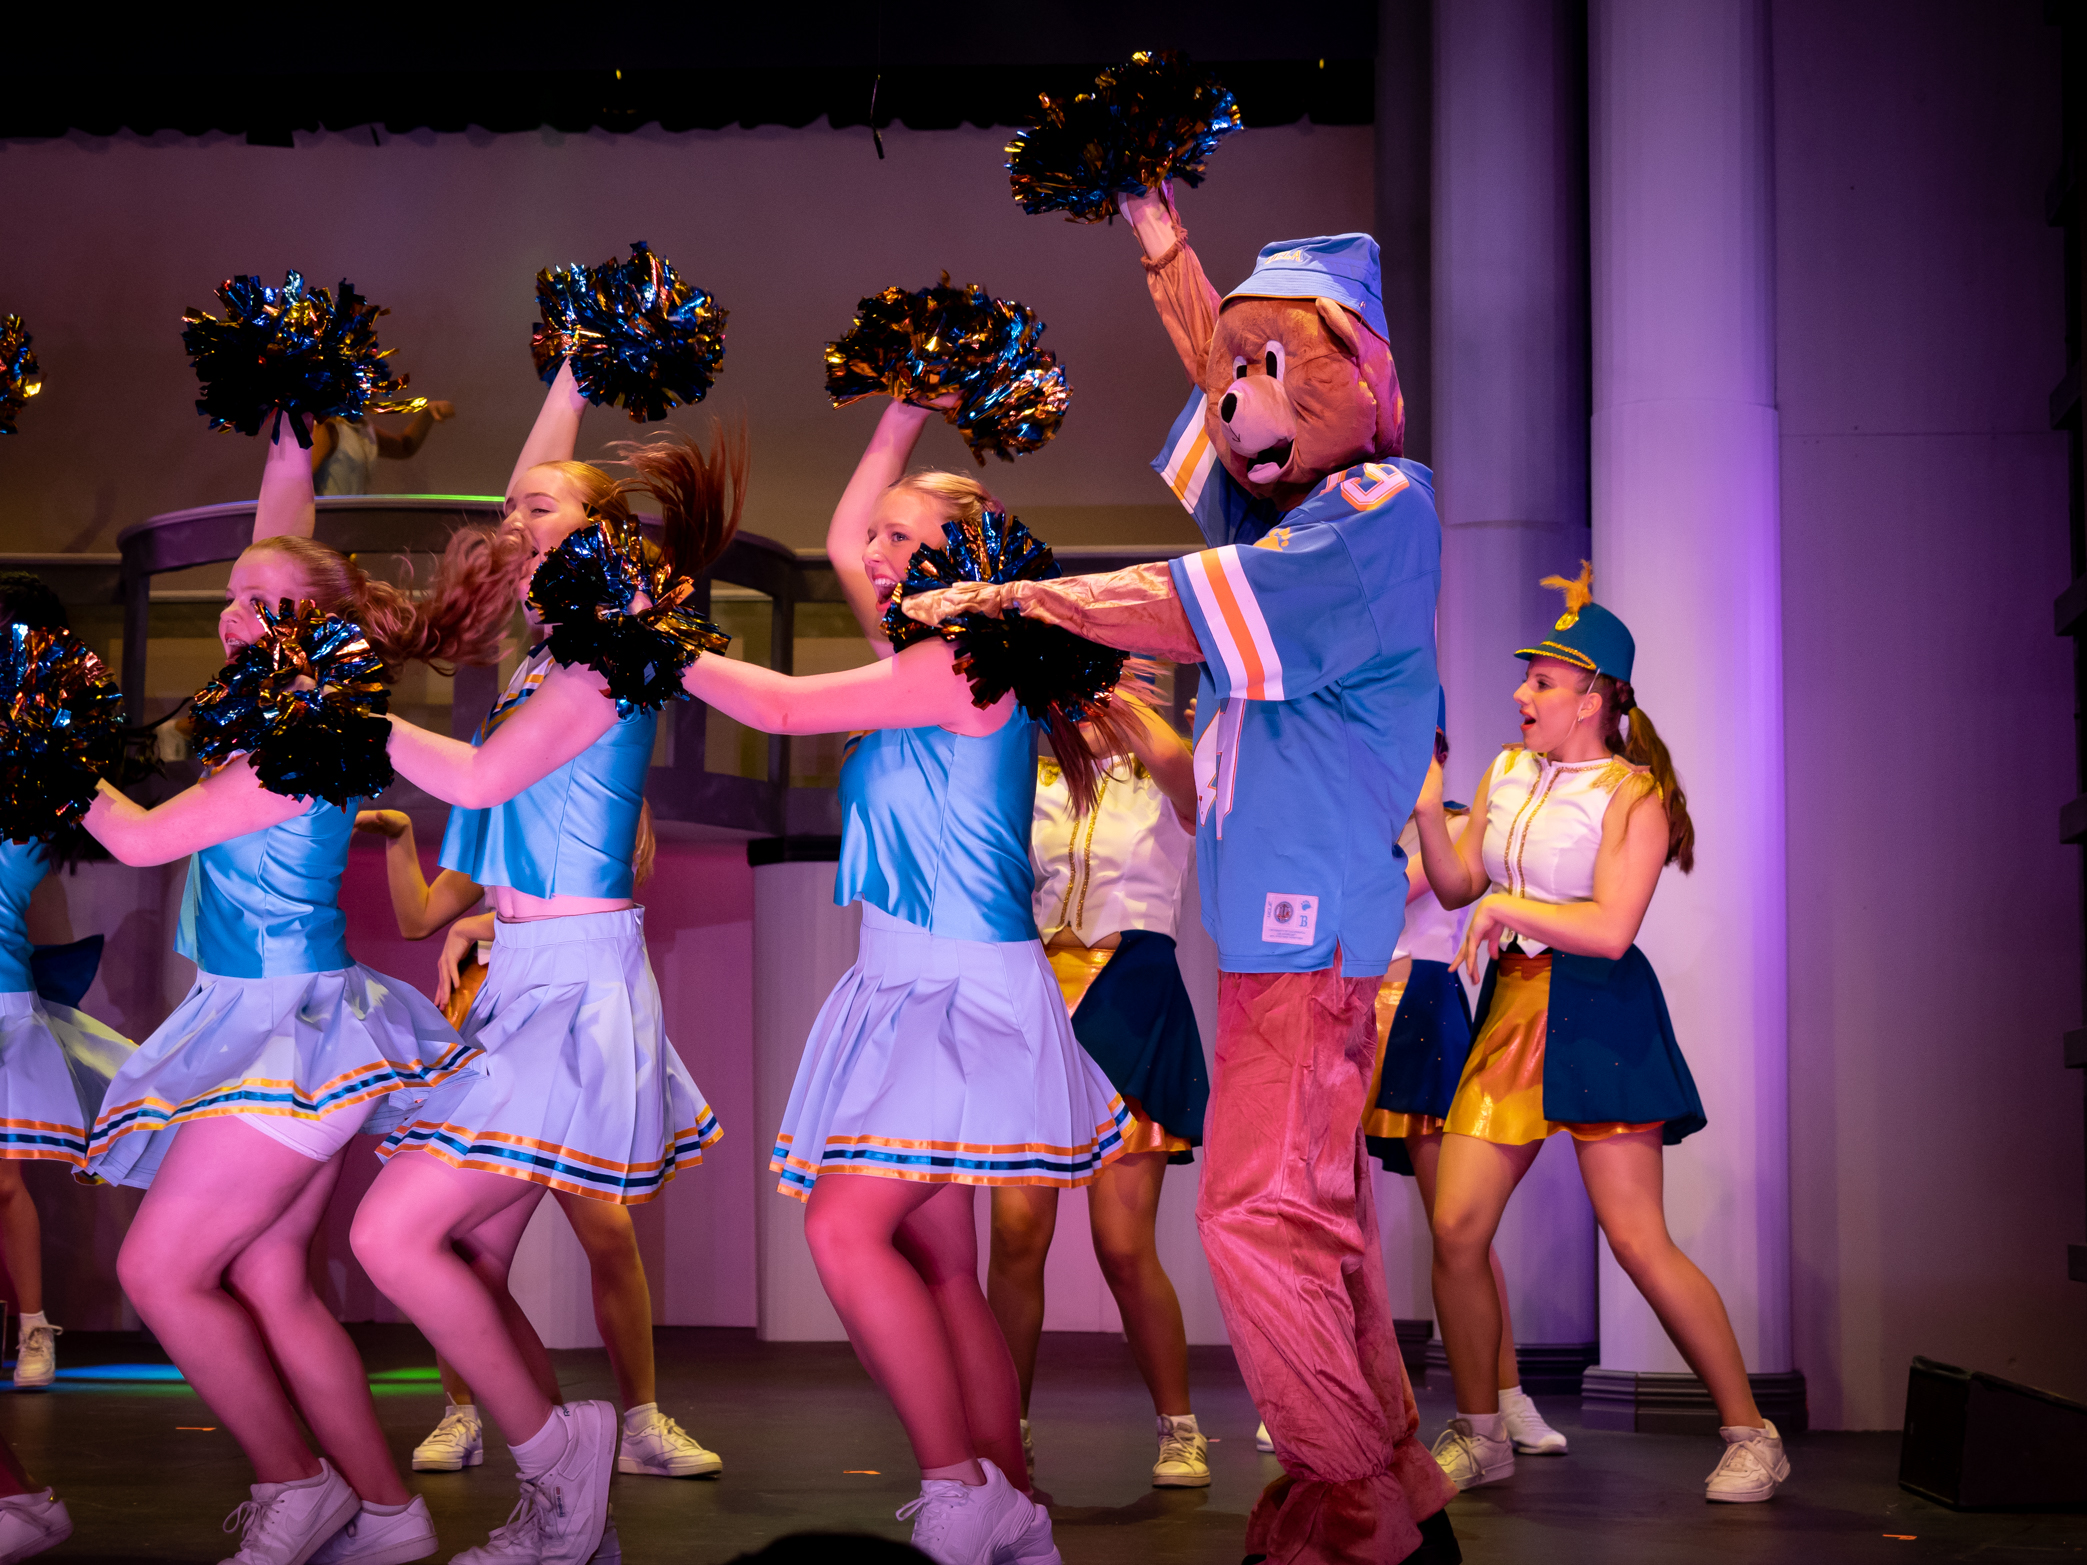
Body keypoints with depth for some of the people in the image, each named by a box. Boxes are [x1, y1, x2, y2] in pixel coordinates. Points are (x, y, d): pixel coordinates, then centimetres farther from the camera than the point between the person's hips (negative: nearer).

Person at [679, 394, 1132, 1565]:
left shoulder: (970, 663, -11)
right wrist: (904, 418, 25)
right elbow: (841, 540, 28)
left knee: (847, 1226, -20)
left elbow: (783, 707, -13)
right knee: (937, 1263, 6)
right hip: (908, 989, 10)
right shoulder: (930, 663, 15)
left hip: (968, 990, -9)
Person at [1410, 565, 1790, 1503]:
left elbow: (1610, 927, -18)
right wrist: (1427, 811, -3)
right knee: (1455, 1227, -3)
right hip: (1510, 1008, 6)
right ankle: (1479, 1436, 14)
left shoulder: (1632, 793, -8)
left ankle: (1752, 1436, 4)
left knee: (1637, 1240, -9)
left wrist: (1507, 908, -11)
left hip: (1595, 1013, -6)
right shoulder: (1507, 773, 12)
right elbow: (1457, 887, 12)